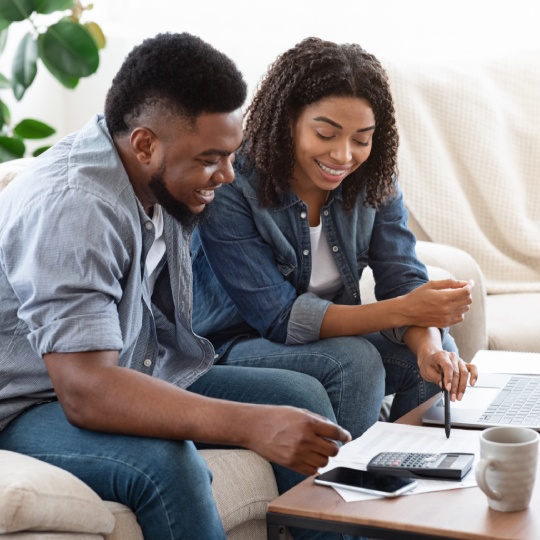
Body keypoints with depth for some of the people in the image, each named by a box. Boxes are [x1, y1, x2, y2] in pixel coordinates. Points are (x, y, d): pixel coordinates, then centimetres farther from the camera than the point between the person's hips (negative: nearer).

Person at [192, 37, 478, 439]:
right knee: (354, 360, -30)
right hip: (236, 346, -5)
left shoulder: (374, 180, -5)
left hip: (331, 334, 6)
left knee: (438, 352, -16)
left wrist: (429, 345, -34)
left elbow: (404, 278, -10)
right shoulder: (229, 190, -24)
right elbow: (279, 317, -26)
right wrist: (404, 311, -36)